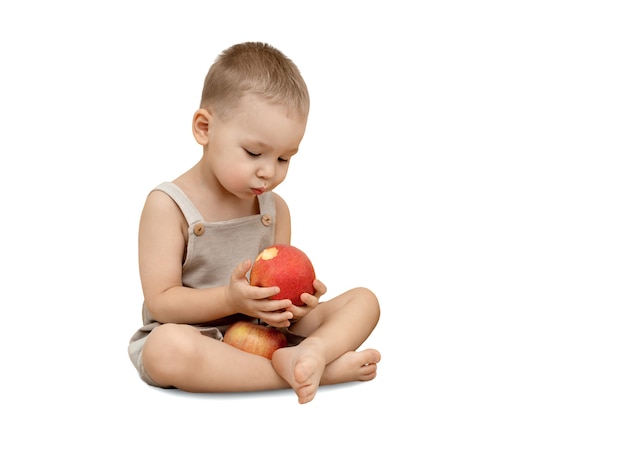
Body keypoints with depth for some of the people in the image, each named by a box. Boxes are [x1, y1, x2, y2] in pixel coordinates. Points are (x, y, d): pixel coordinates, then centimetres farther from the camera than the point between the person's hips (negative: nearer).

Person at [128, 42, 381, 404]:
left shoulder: (275, 208, 5)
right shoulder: (168, 206, -12)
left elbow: (281, 283, 8)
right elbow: (160, 301, -14)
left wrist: (297, 298, -17)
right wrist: (230, 299, -29)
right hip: (197, 334, -5)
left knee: (364, 300, -3)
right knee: (166, 348, -42)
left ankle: (311, 351, -37)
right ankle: (322, 370, -36)